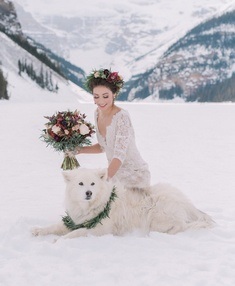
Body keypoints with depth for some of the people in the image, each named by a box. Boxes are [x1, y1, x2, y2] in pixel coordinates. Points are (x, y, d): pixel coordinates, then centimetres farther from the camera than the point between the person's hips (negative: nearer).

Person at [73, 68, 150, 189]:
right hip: (115, 173, 6)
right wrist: (79, 150, 0)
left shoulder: (122, 117, -22)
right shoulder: (98, 113, 0)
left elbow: (119, 156, -28)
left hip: (134, 175, -6)